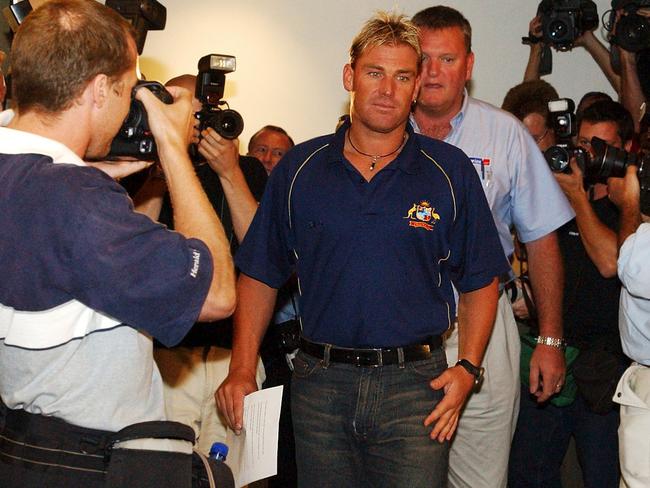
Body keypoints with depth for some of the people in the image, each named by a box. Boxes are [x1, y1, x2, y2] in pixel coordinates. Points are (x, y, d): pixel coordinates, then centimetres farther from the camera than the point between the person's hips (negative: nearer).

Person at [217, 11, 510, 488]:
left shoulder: (450, 171, 2)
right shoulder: (299, 167, 5)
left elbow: (480, 282, 7)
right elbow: (260, 275, 8)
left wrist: (467, 367, -5)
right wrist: (242, 369, 0)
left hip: (416, 383, -1)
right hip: (319, 382, 2)